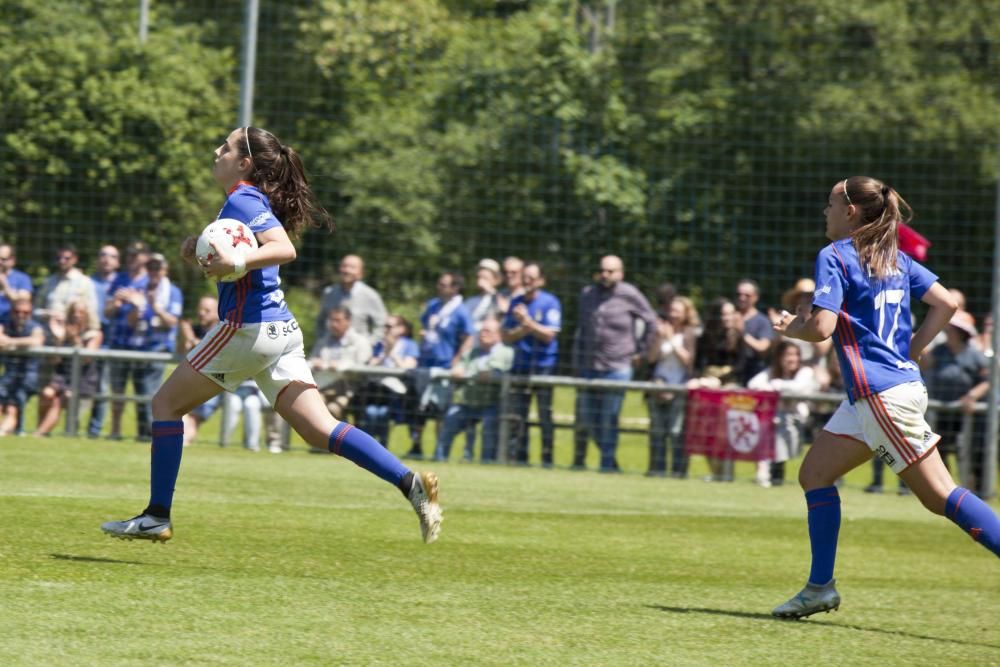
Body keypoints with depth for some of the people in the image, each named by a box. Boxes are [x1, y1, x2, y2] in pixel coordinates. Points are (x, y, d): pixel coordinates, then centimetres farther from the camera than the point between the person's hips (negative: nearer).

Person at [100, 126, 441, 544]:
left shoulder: (242, 199, -10)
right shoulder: (251, 201, 19)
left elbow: (284, 249, -24)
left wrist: (237, 263, -37)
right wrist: (202, 249, 13)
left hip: (248, 328, -9)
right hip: (281, 330, 9)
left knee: (166, 403, 5)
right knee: (320, 429, -1)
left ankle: (157, 516, 4)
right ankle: (411, 484, -16)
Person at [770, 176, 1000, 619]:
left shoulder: (834, 257, -8)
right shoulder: (895, 259, 15)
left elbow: (821, 326, -18)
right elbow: (946, 304, 11)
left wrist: (789, 327, 3)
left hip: (882, 394, -9)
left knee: (938, 494, -11)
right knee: (814, 473, 11)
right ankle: (820, 587, 9)